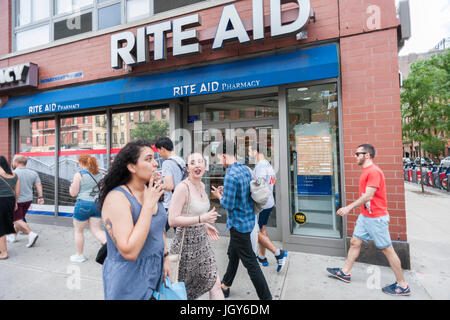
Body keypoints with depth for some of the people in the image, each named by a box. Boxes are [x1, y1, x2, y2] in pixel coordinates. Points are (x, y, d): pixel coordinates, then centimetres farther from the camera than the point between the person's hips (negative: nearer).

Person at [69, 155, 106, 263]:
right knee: (97, 230, 9)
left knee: (78, 230, 16)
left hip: (83, 204, -5)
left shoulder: (79, 174, -8)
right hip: (98, 204, 5)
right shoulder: (99, 174, 7)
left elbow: (73, 193, -6)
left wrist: (71, 186, 13)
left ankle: (79, 255, 28)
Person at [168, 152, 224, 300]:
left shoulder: (202, 185, 5)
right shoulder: (182, 187, -20)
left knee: (215, 284, 12)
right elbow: (172, 220, -24)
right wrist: (202, 218, -27)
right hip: (186, 243, -7)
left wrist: (205, 225, 9)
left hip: (202, 242, 7)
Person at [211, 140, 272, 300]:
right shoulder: (246, 169, 3)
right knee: (232, 255, 25)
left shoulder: (230, 176, -25)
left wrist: (218, 196, -4)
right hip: (247, 219, 10)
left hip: (238, 224, -10)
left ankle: (266, 296, 20)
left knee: (250, 263, 5)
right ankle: (225, 286, 45)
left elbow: (228, 205, -23)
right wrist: (225, 192, 8)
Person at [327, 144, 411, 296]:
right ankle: (345, 272, 25)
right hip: (364, 216, 9)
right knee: (355, 242, 13)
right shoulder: (366, 171, 11)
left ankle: (402, 286, 21)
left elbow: (368, 196, -24)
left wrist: (349, 207, -25)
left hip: (376, 218, -9)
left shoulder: (374, 171, -19)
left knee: (387, 249, 4)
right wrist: (352, 207, 17)